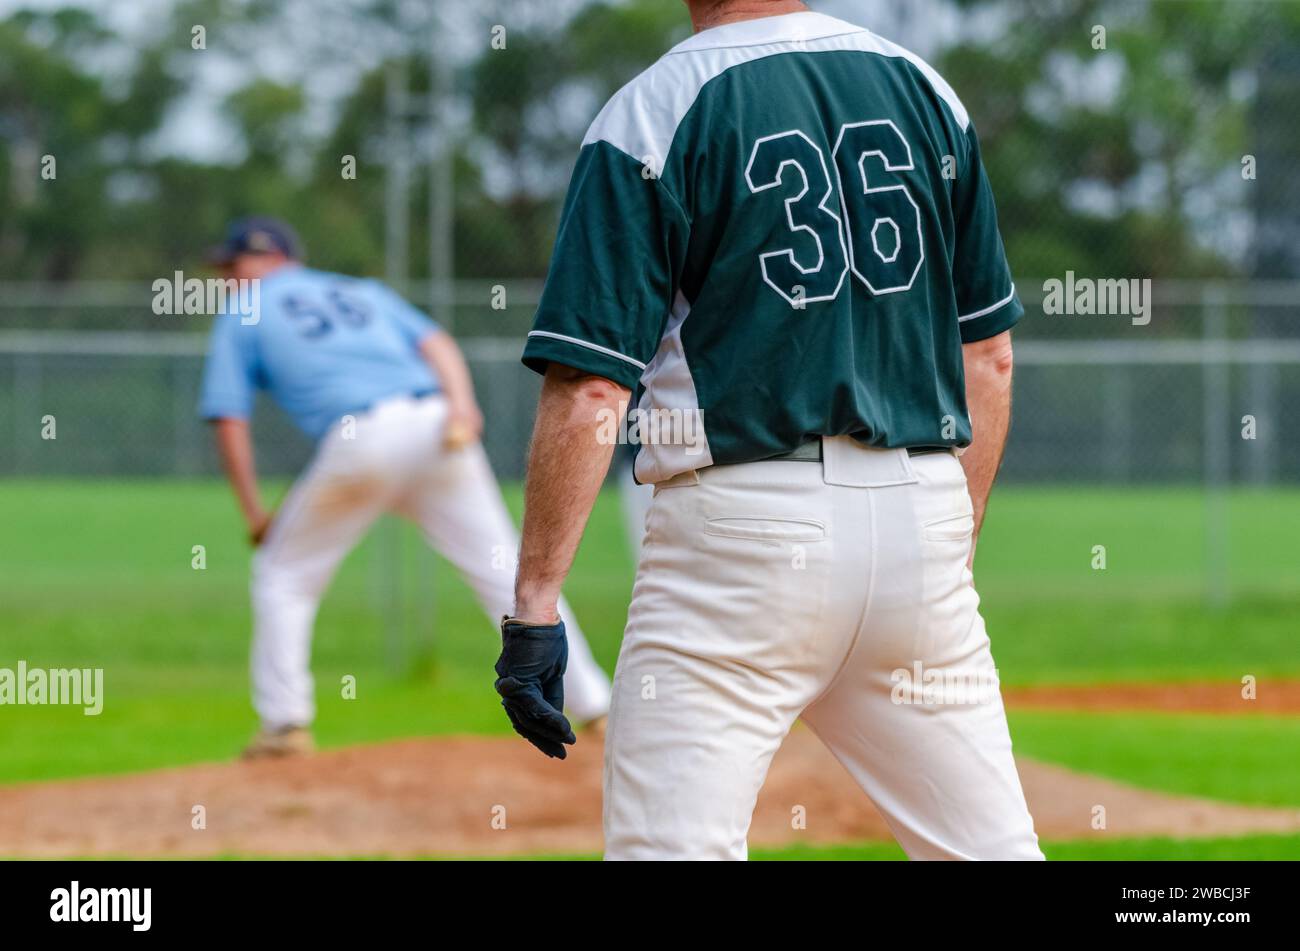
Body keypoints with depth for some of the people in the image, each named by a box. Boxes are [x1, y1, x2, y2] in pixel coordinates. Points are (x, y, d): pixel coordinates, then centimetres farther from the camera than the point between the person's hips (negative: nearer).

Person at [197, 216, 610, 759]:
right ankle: (593, 705, 0)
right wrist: (460, 404, -2)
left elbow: (229, 422, 10)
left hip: (357, 440, -3)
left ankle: (286, 722, 9)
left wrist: (254, 516, 15)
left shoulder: (241, 317, 21)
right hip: (432, 420, 4)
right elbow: (437, 343, 14)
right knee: (505, 570, 5)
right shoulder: (363, 291, 32)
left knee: (282, 574, 16)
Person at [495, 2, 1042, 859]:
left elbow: (588, 389, -11)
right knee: (993, 843, 12)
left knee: (669, 845, -3)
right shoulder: (925, 89, 10)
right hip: (922, 514, 5)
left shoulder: (651, 113, -5)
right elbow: (989, 355, 12)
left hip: (746, 526, -5)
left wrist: (535, 600, -9)